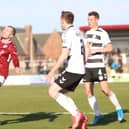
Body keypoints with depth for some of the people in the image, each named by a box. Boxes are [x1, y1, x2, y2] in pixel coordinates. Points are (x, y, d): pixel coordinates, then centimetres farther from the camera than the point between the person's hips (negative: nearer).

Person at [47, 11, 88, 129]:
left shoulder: (67, 33, -11)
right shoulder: (79, 32, 16)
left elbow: (64, 55, -17)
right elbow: (83, 53, 21)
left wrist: (53, 71, -13)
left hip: (72, 70, -9)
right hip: (81, 70, 9)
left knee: (52, 91, -6)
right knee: (61, 94, 15)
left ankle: (76, 114, -12)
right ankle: (80, 118, 5)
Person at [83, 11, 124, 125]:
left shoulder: (102, 33, -6)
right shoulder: (88, 33, 16)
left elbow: (109, 48, -16)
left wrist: (95, 50, -22)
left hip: (98, 65, -7)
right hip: (88, 66, 7)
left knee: (105, 90, -12)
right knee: (89, 92, -1)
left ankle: (119, 109, 7)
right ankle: (98, 115, 7)